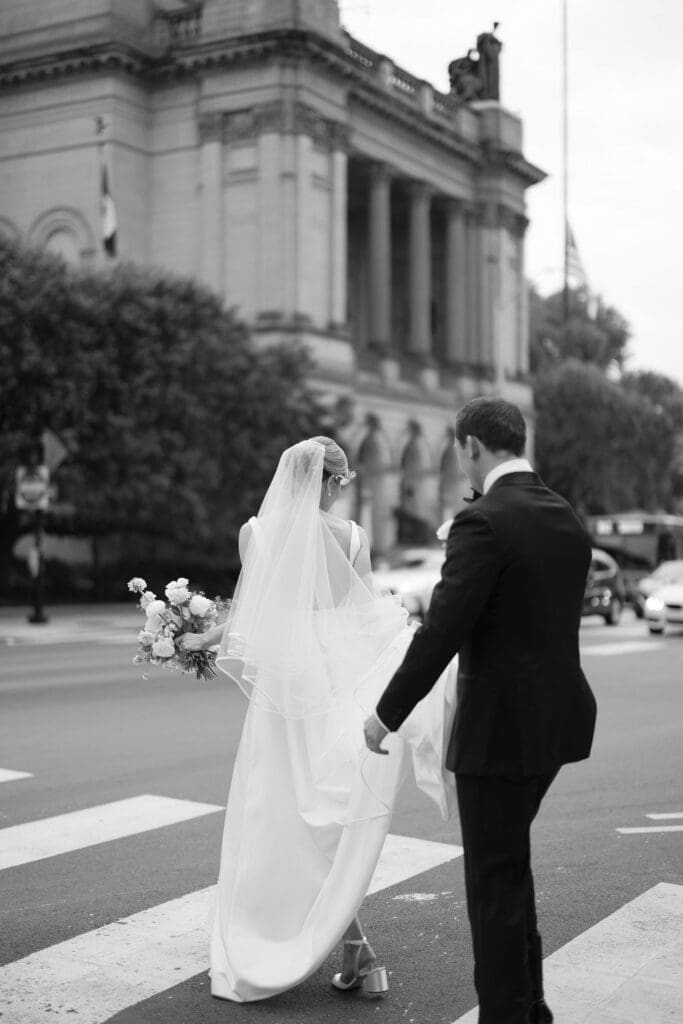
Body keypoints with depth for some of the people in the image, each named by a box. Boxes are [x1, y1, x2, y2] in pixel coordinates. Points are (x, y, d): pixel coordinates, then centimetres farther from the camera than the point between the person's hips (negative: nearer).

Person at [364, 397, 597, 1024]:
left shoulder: (483, 523, -18)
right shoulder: (570, 523, 7)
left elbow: (441, 632, -19)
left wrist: (387, 714, -10)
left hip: (501, 725, -9)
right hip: (556, 715, 9)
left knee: (495, 881, 5)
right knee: (511, 862, 23)